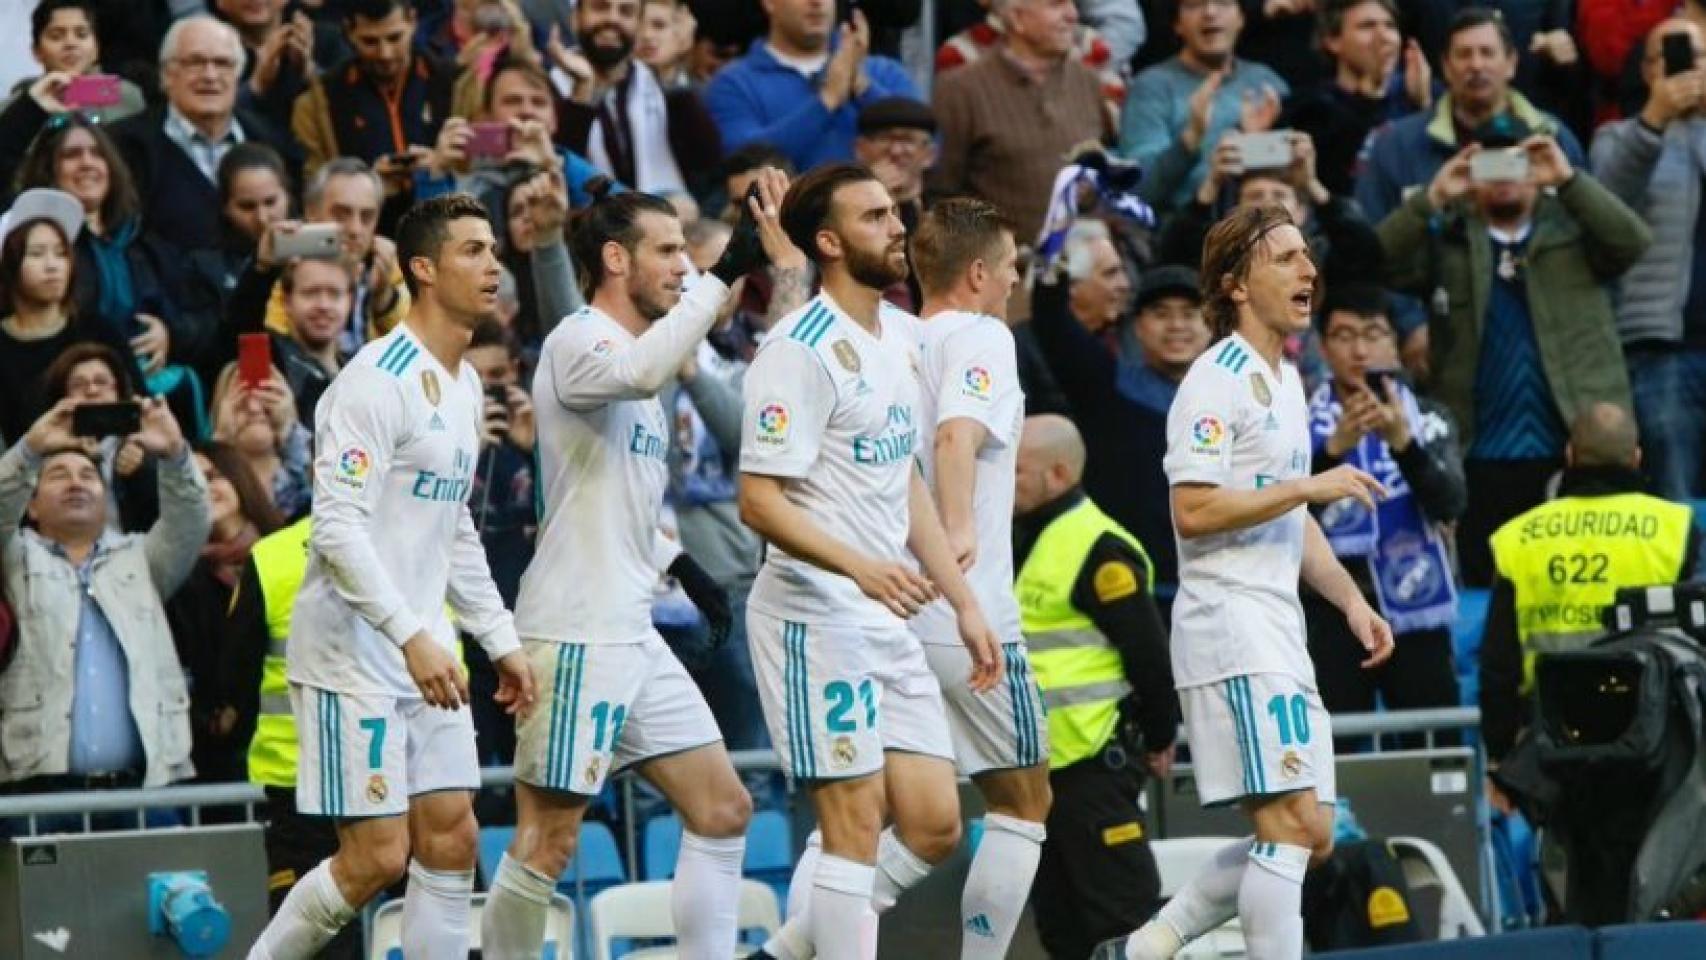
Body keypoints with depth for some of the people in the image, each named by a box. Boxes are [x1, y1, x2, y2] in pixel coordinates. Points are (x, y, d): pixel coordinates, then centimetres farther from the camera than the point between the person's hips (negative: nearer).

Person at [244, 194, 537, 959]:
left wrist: (500, 641, 18)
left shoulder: (464, 386, 13)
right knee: (376, 858, -9)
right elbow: (338, 529, -22)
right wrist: (412, 636, -29)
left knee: (451, 840, 3)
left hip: (425, 652, 9)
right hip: (354, 657, -9)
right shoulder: (379, 380, -16)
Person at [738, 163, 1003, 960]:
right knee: (857, 820, -8)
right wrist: (862, 567, -32)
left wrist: (963, 602, 18)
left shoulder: (899, 336, 13)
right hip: (815, 617, -8)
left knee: (934, 826, 6)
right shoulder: (801, 350, -14)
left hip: (888, 623, 8)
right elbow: (759, 502, -19)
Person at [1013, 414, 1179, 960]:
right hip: (1038, 766, 10)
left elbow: (1149, 652, -16)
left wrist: (1159, 739, -9)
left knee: (1122, 915, -8)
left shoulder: (1097, 550, -15)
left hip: (1094, 765, -10)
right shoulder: (1024, 542, 15)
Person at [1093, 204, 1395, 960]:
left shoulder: (1285, 381, 20)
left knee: (1310, 836, 7)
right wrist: (1309, 486, -18)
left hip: (1279, 634, 10)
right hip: (1231, 628, -10)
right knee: (1292, 823, -15)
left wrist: (1350, 601, 18)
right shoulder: (1216, 382, -10)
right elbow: (1193, 510, -20)